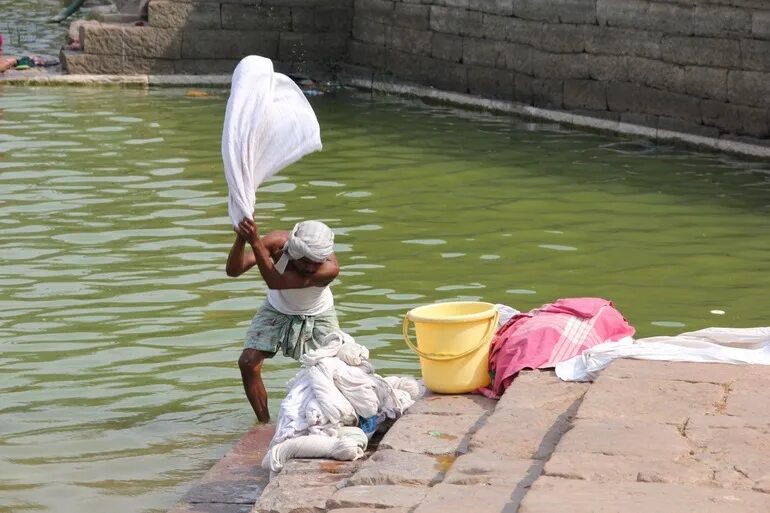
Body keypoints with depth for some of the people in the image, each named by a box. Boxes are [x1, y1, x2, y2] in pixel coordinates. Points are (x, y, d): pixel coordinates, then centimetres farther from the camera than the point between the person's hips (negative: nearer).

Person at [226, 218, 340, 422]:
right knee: (248, 363, -12)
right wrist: (240, 240, -55)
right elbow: (233, 270, -36)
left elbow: (275, 281, -45)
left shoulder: (329, 268, -39)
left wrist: (256, 243, -56)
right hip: (277, 311, 2)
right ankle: (265, 423, 2)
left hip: (317, 315, -1)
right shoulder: (278, 242, -33)